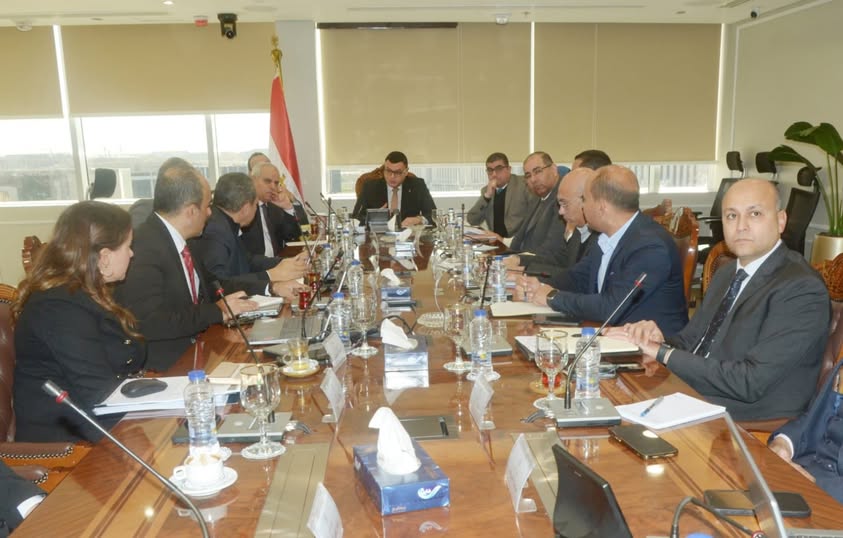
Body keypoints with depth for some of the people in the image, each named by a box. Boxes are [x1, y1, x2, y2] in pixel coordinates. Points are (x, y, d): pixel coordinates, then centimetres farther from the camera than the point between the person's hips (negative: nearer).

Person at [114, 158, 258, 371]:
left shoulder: (177, 241, 6)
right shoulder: (145, 248, -20)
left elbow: (209, 288, 15)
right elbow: (147, 323, -27)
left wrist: (268, 288, 7)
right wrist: (218, 311, -20)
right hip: (161, 368, -8)